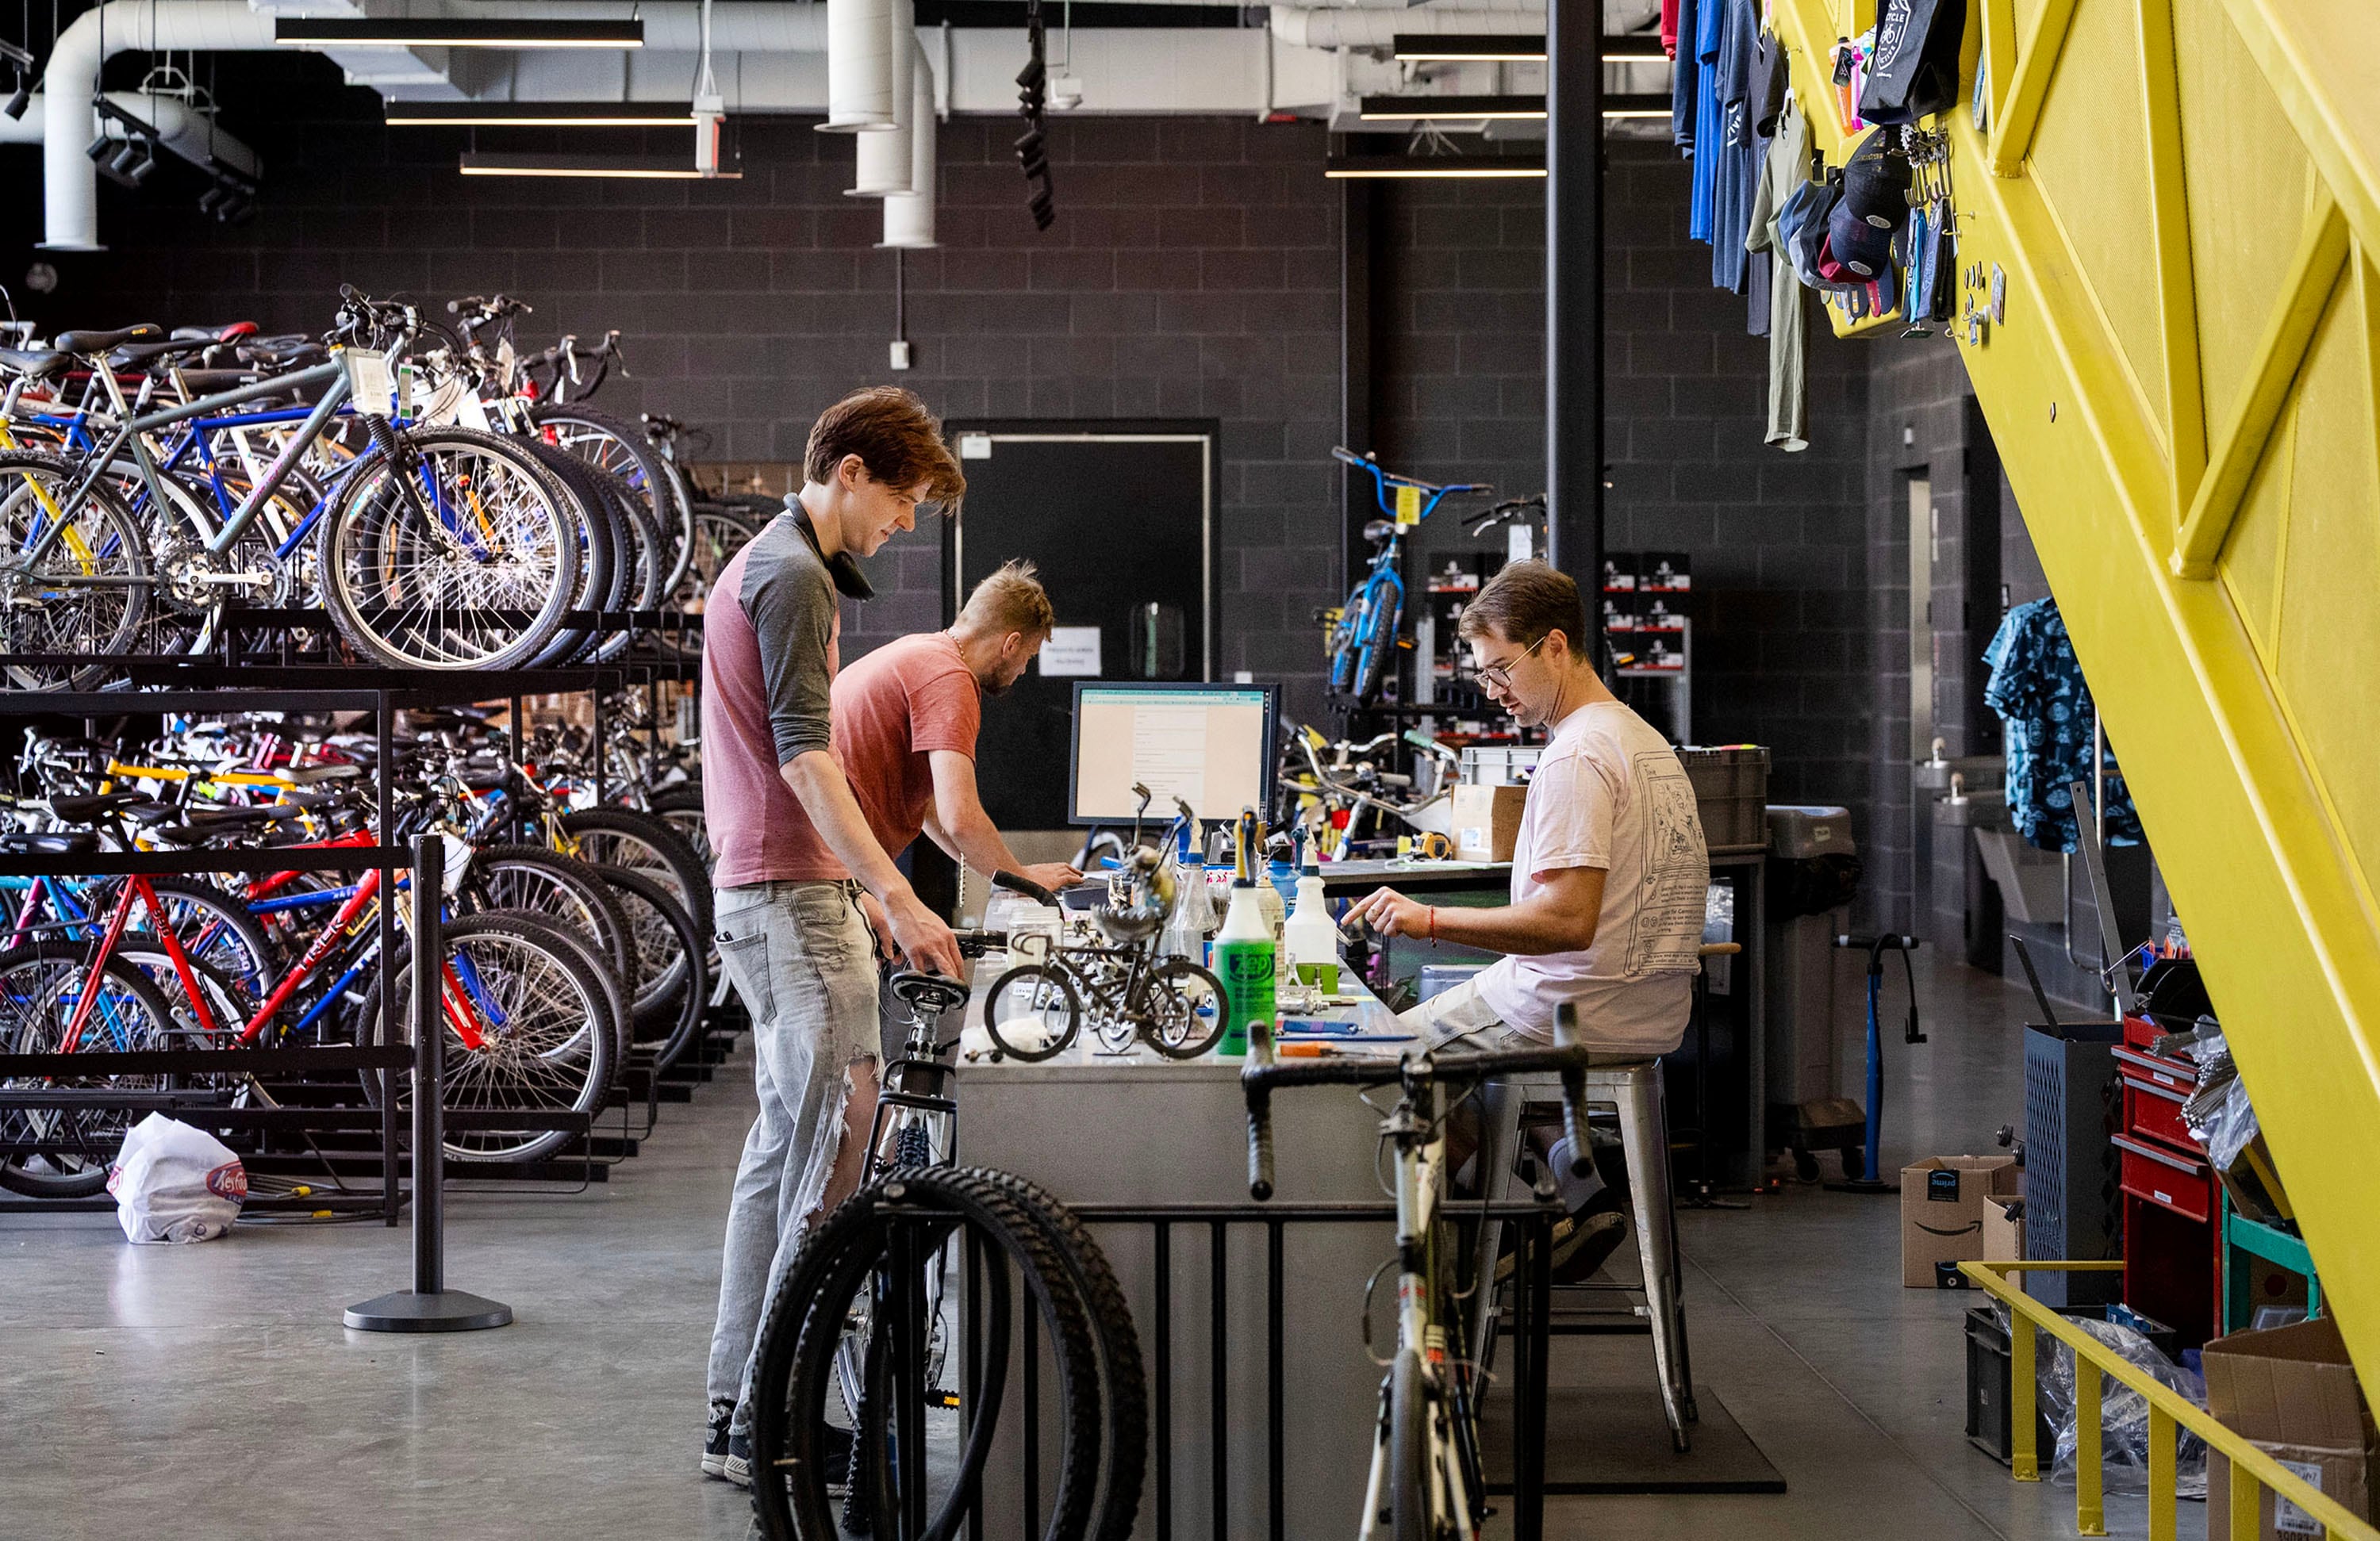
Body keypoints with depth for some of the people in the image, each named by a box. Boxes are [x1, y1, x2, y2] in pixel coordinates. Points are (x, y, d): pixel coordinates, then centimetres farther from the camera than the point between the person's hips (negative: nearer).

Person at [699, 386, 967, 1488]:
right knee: (831, 1140, -12)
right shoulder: (795, 578, -12)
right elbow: (804, 756, -21)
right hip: (793, 895, -11)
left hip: (754, 889, 11)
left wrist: (868, 889, 28)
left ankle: (736, 1413, 15)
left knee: (784, 1144, 12)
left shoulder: (757, 564, 21)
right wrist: (898, 895, -26)